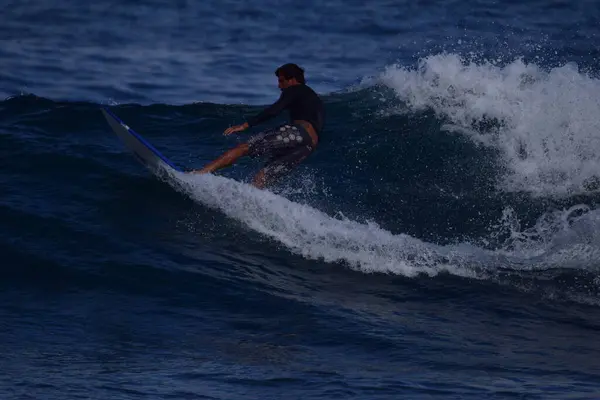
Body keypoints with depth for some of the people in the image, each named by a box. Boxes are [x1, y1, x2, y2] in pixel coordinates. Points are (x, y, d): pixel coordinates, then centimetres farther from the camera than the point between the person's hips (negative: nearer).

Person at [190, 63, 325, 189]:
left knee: (244, 147, -10)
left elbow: (274, 110, -6)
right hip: (309, 146, 8)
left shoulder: (294, 90, 10)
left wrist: (245, 125, -12)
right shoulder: (316, 99, 36)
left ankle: (202, 172, -22)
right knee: (260, 180, 5)